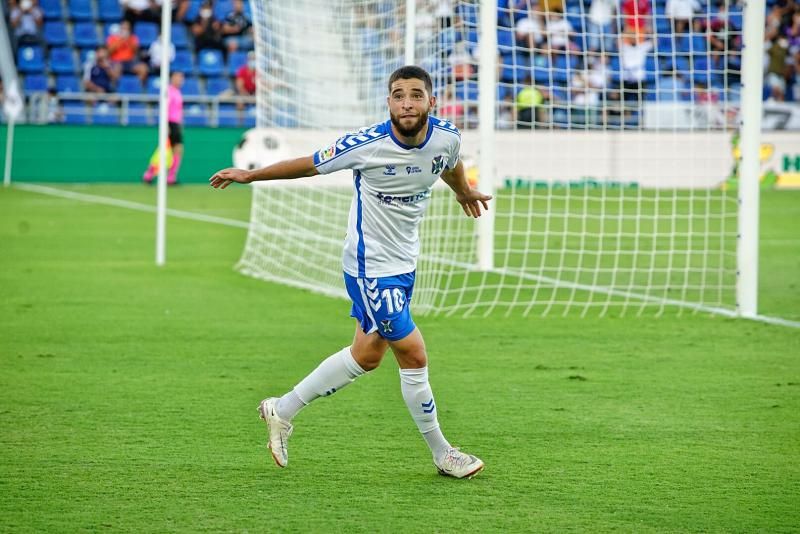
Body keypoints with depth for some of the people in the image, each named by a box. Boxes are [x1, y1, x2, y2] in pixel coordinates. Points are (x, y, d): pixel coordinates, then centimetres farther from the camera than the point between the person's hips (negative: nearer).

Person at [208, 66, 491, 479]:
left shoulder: (447, 138, -8)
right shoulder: (367, 145, -24)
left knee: (367, 355, 16)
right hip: (370, 268, -7)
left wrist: (465, 192, 38)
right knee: (413, 355, -5)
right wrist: (251, 176, 0)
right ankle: (442, 454, 12)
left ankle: (282, 410, 31)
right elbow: (311, 164, -8)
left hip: (404, 265, 7)